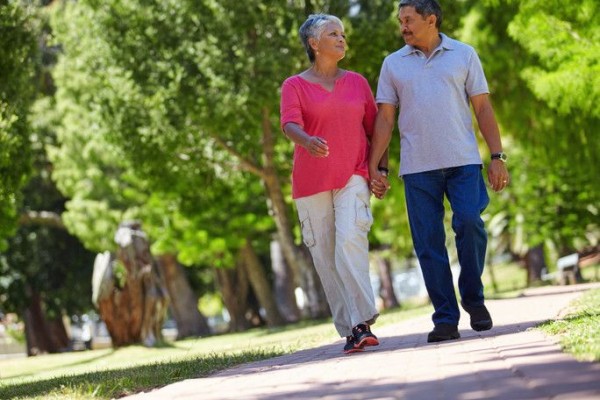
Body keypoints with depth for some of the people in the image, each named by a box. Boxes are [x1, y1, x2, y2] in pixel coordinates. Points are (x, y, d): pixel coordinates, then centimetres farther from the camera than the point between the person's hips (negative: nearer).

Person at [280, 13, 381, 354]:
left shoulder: (357, 82, 13)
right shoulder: (295, 86, 4)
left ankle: (363, 322, -25)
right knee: (325, 256, -1)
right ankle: (349, 330, 5)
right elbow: (289, 124, -13)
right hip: (311, 182, 0)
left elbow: (374, 127, 15)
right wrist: (307, 141, -34)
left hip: (353, 176, 0)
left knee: (350, 240, -21)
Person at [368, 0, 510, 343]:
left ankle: (474, 299, 5)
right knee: (428, 244, -2)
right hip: (418, 167, 2)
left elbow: (483, 108, 6)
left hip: (463, 161, -1)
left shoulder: (464, 55, 9)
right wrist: (374, 167, 3)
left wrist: (498, 156, -1)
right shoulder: (393, 64, 12)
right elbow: (385, 119, 11)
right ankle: (445, 320, 3)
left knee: (470, 224, -17)